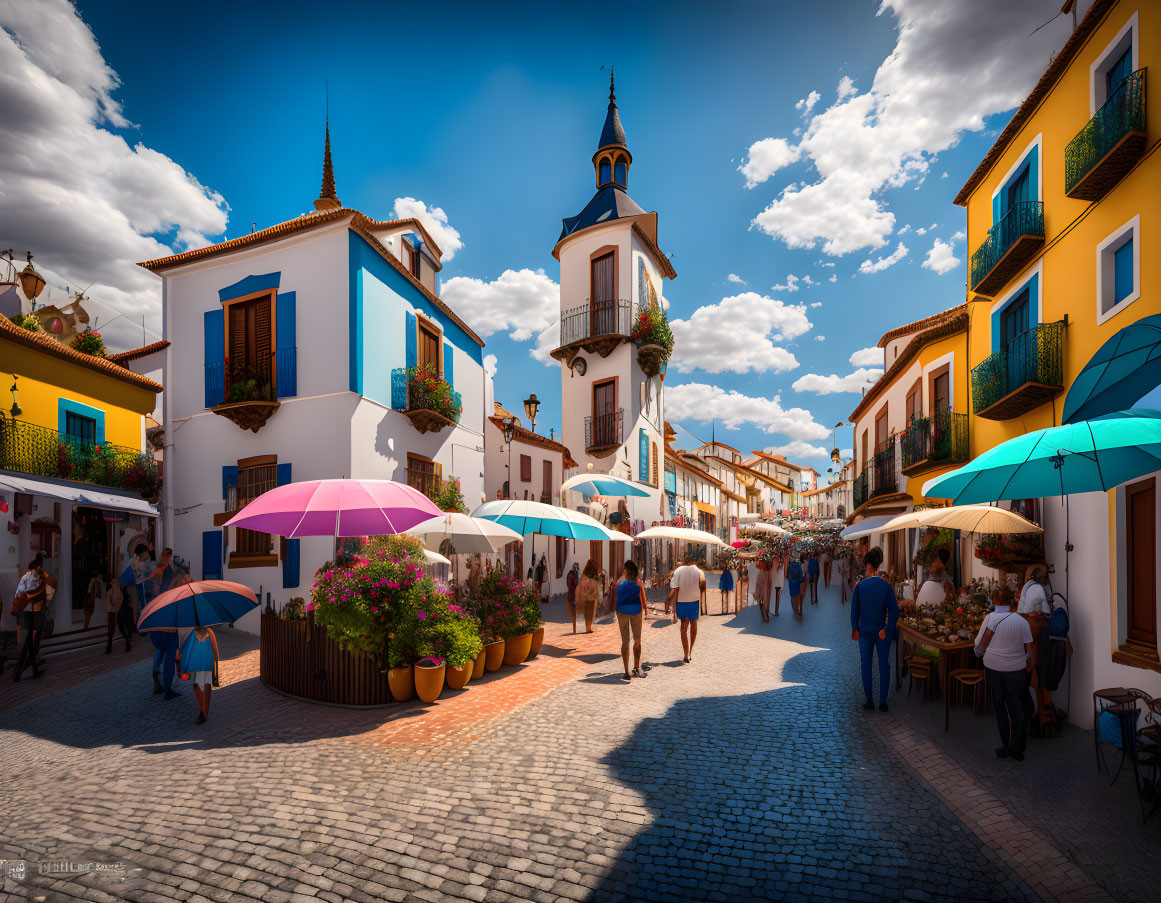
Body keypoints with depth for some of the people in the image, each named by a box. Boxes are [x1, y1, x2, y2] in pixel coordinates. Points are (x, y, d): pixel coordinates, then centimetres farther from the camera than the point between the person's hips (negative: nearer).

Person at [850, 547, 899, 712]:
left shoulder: (860, 585, -7)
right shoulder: (886, 585, -6)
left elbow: (854, 609, -2)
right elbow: (894, 610, -7)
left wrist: (855, 628, 7)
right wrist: (889, 628, 1)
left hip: (865, 631, 0)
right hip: (883, 632, 0)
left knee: (866, 665, 9)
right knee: (884, 665, 9)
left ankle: (869, 702, 12)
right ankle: (883, 703, 12)